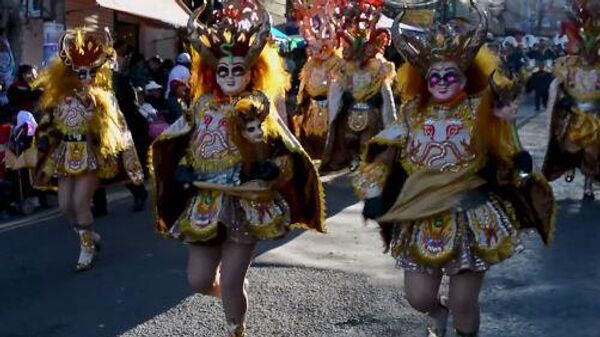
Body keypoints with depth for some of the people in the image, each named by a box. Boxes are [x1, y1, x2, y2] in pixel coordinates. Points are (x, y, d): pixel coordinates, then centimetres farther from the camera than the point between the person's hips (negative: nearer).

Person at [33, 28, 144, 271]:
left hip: (92, 155, -4)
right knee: (65, 205, 5)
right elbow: (48, 125, 11)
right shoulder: (59, 96, 3)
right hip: (66, 155, 4)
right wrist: (42, 142, 1)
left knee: (80, 202, -11)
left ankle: (87, 247, 9)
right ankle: (91, 235, 30)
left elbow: (117, 127, -2)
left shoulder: (103, 97, -5)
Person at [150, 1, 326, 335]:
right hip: (204, 205, 4)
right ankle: (233, 295, 41)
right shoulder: (203, 106, 5)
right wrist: (183, 171, -3)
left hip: (246, 205, -4)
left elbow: (288, 158, -5)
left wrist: (267, 170, -22)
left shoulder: (259, 106, -5)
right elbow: (184, 148, 15)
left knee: (231, 282, 2)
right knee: (199, 280, 6)